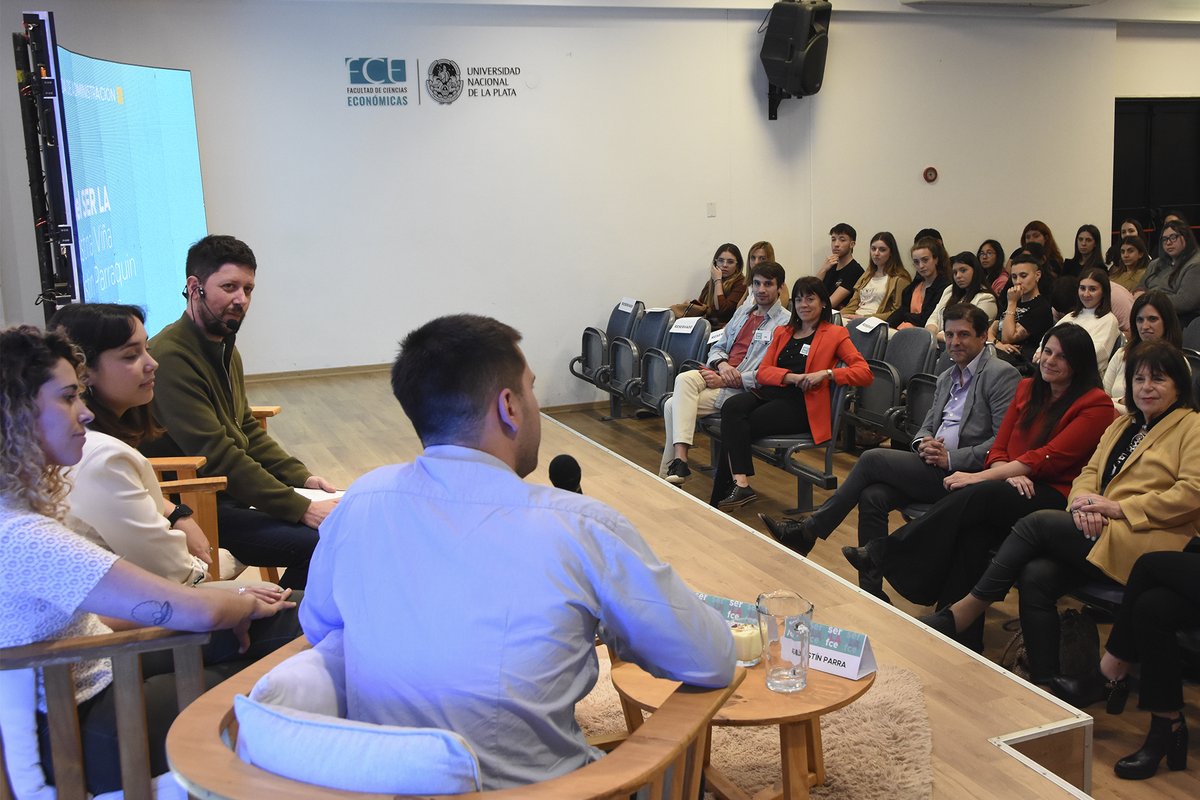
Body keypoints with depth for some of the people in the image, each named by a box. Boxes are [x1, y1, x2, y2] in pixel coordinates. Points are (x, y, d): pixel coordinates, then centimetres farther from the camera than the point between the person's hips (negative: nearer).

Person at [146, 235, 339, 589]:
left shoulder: (224, 348, 11)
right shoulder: (171, 357, -20)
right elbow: (217, 457, -25)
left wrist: (302, 477, 3)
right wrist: (301, 509, -23)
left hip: (232, 493, 10)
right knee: (319, 542, -21)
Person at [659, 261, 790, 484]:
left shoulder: (785, 323, -5)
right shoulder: (743, 312, 20)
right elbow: (717, 347, 22)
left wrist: (727, 380, -15)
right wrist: (722, 364, -3)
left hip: (743, 389, -7)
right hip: (717, 375, 7)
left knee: (676, 405, -21)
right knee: (684, 379, -25)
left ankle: (667, 472, -12)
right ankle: (678, 461, -29)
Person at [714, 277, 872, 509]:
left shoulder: (835, 334, 9)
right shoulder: (783, 332, 25)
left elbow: (864, 373, -3)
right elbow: (762, 372, 12)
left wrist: (826, 373, -18)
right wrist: (791, 377, -9)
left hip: (800, 405, -5)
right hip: (770, 392, 5)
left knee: (743, 426, -26)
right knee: (731, 406, -28)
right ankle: (740, 484, -36)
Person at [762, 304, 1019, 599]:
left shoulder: (1002, 374, -5)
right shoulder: (946, 378, 21)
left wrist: (950, 458, -20)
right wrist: (922, 443, -3)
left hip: (962, 474, -7)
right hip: (934, 467, 7)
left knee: (873, 459, -18)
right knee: (872, 496, -18)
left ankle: (807, 532, -7)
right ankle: (871, 592, -12)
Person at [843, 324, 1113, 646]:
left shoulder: (1096, 405, -2)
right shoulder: (1027, 389, 18)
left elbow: (1048, 457, -12)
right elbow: (998, 447, 13)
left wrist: (980, 477, -17)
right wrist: (1009, 474, -12)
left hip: (1054, 497, -5)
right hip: (1013, 487, 5)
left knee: (974, 497, -33)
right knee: (974, 531, -30)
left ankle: (884, 555, -25)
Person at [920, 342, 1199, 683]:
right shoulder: (1122, 425, 27)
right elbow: (1090, 472, 19)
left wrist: (1119, 507, -15)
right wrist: (1083, 500, -5)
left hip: (1144, 542, -6)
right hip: (1101, 531, 6)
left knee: (1036, 523, -21)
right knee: (1036, 576, -23)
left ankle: (961, 613, -16)